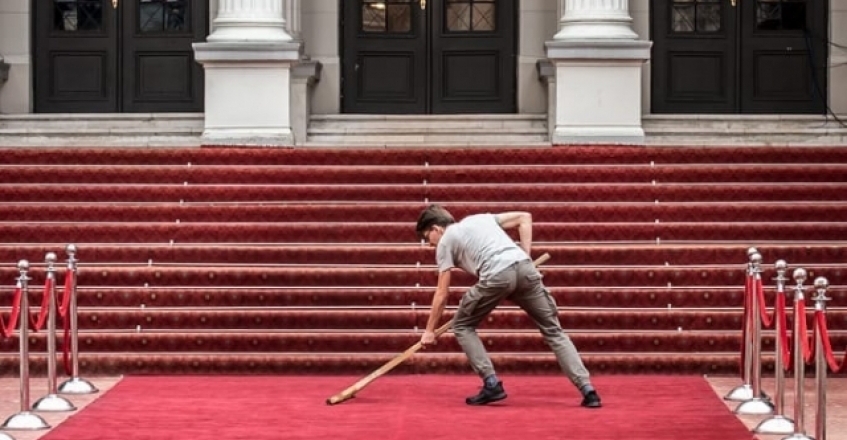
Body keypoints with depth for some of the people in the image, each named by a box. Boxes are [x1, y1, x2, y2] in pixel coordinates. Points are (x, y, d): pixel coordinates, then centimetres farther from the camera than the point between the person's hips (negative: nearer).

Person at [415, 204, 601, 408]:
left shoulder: (445, 242, 19)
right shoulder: (480, 218, 35)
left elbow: (442, 294, 17)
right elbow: (525, 217, 28)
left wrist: (429, 330, 25)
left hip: (496, 275, -5)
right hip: (524, 267, 5)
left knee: (462, 326, 17)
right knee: (553, 330, 11)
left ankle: (492, 384, 6)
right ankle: (587, 389, 0)